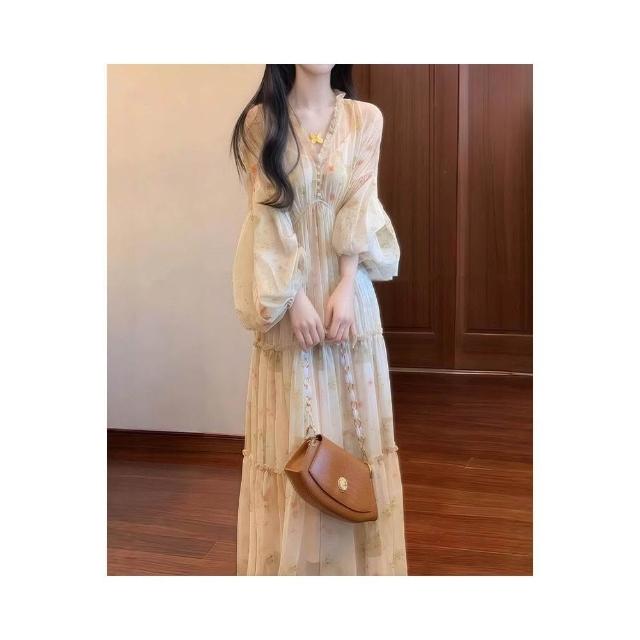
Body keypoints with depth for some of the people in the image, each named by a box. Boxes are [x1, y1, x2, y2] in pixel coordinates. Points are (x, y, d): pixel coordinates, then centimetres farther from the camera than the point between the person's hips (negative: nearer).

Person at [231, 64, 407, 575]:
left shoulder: (365, 118, 4)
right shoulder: (261, 120, -1)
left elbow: (361, 207, -4)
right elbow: (267, 213, -7)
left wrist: (345, 290, -14)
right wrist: (295, 298, -15)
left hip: (347, 290, 2)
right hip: (288, 292, -2)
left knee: (353, 421, 9)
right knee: (292, 431, 4)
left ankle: (355, 557, 25)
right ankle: (295, 562, 21)